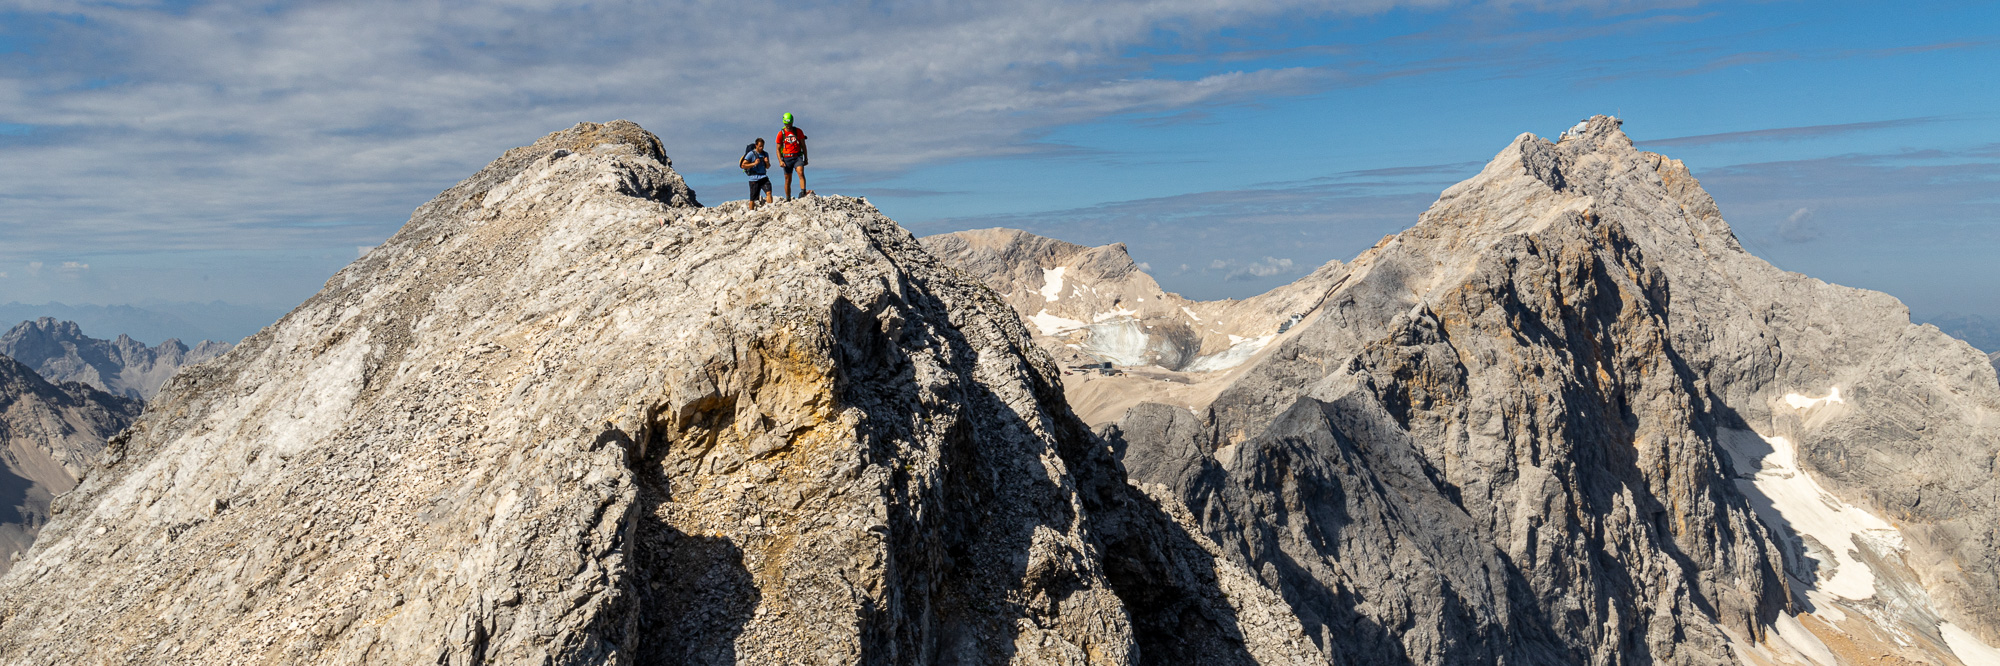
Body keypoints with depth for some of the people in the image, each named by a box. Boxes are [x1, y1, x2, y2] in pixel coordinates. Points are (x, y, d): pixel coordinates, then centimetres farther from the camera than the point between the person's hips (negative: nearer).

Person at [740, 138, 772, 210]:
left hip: (763, 177, 4)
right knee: (753, 198, 2)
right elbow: (743, 165, -8)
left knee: (769, 192, -19)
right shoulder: (751, 154, -4)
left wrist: (767, 162, -2)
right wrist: (754, 164, -17)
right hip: (754, 179, -4)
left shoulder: (765, 154, 12)